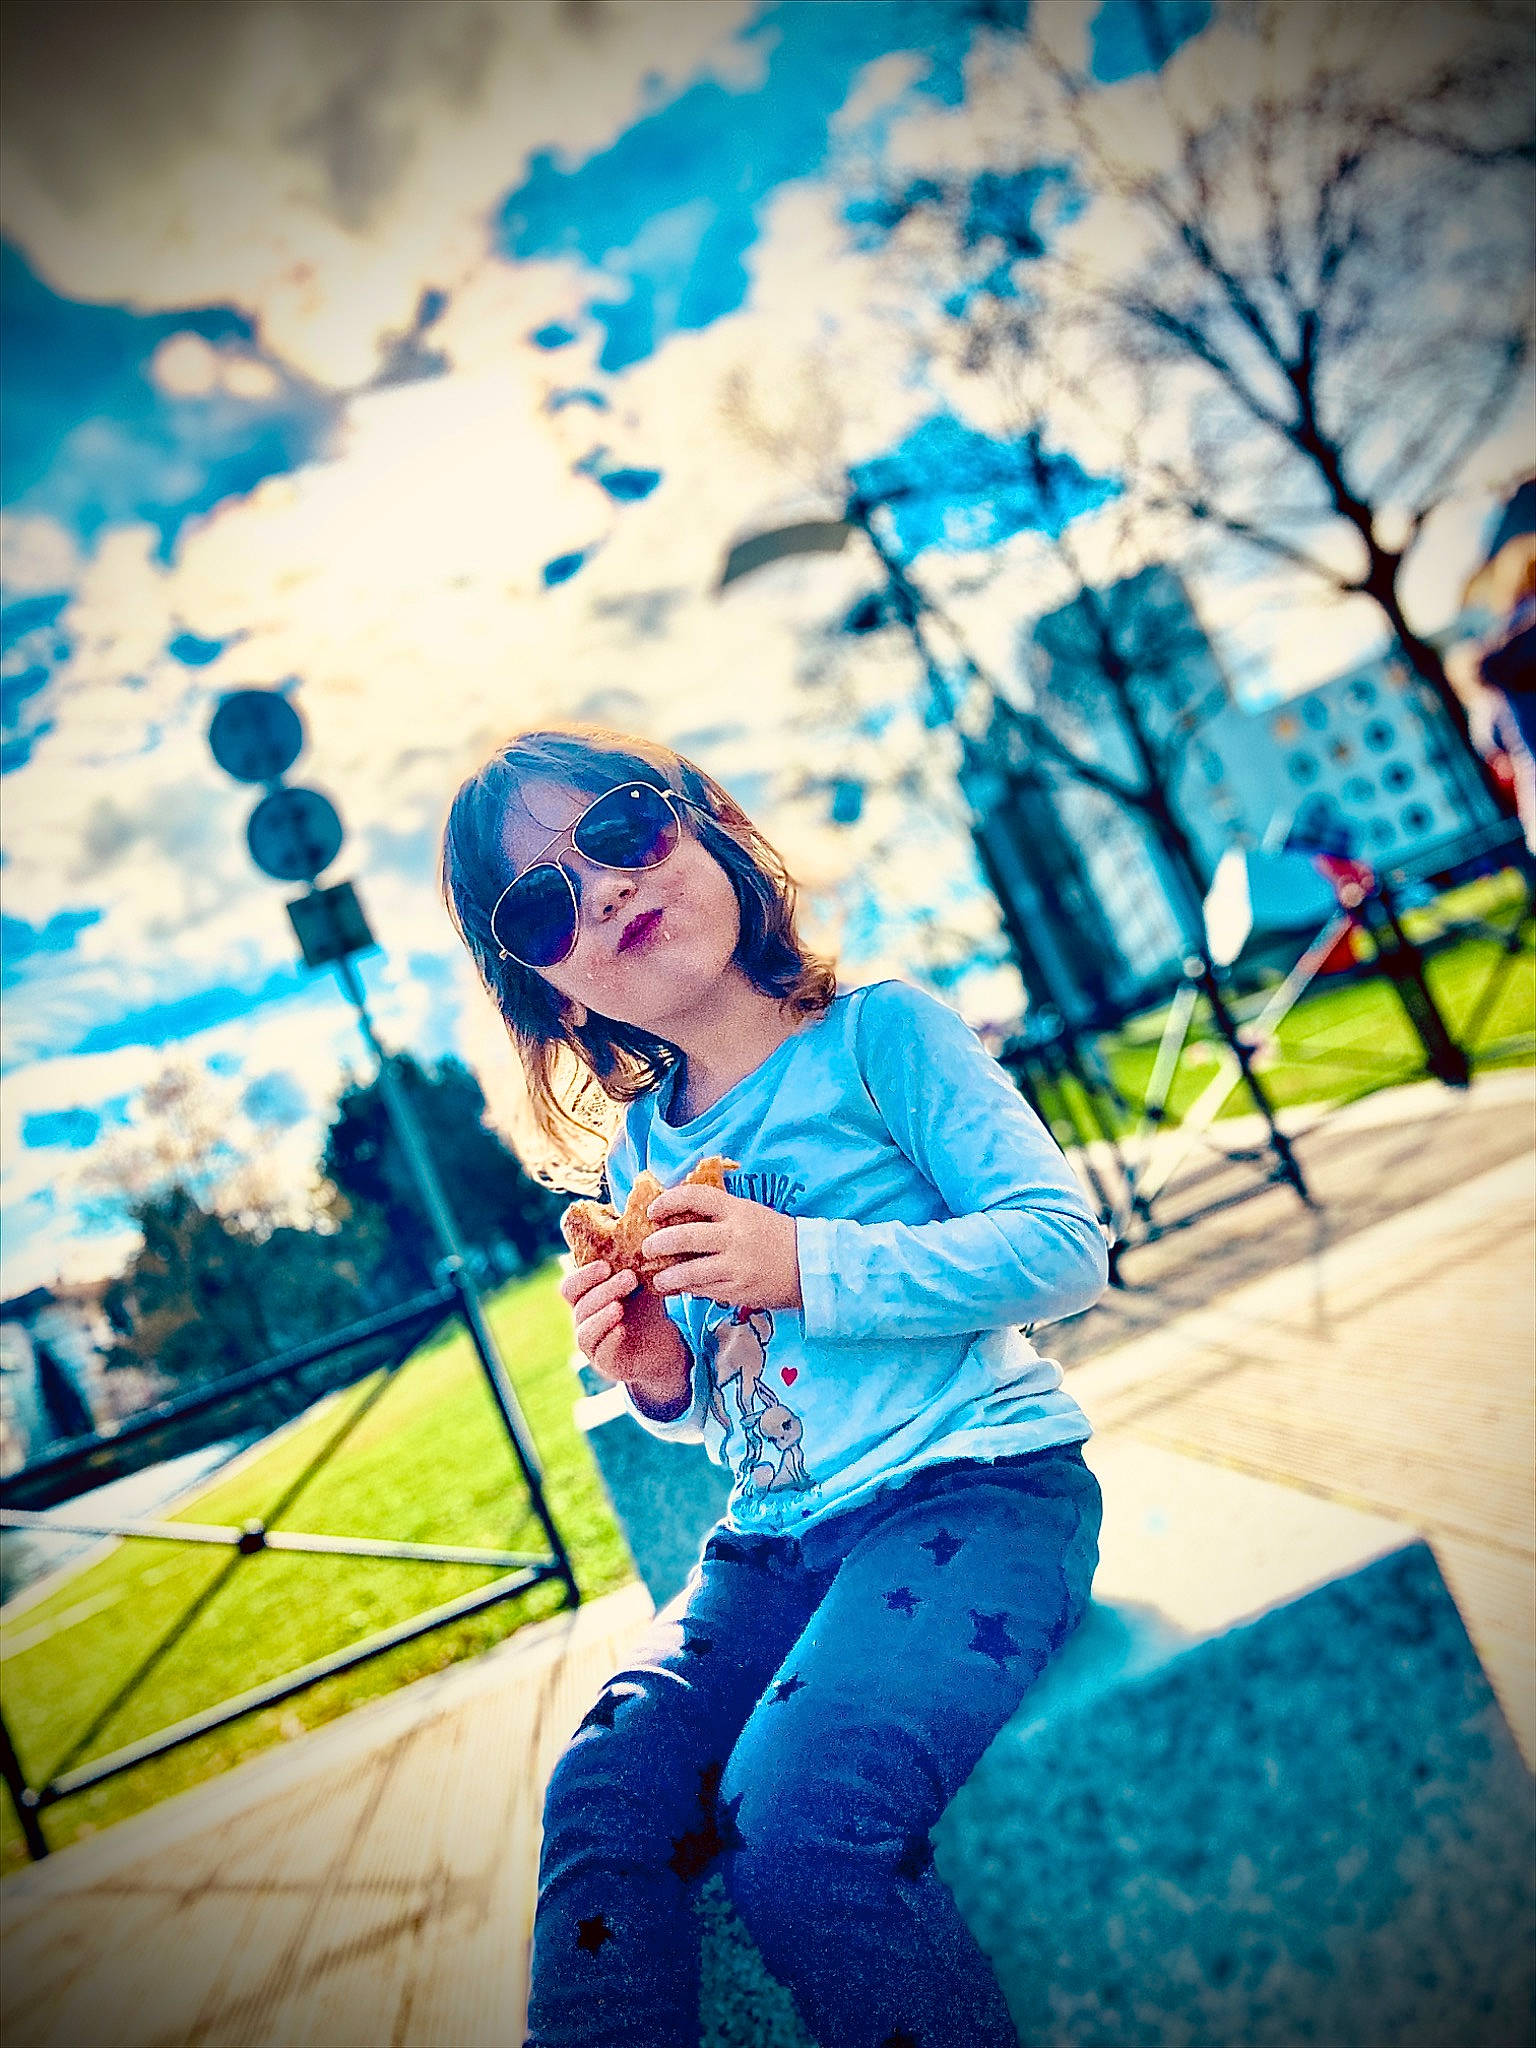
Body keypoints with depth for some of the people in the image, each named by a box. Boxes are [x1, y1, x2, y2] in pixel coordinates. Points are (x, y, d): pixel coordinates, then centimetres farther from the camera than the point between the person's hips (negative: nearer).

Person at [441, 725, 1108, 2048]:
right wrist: (665, 1384, -2)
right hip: (774, 1537, 6)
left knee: (795, 1817, -26)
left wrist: (807, 1267, -19)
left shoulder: (878, 1034, -4)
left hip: (975, 1484, -5)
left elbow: (1065, 1250, -13)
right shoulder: (639, 1156, 12)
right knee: (601, 1794, -17)